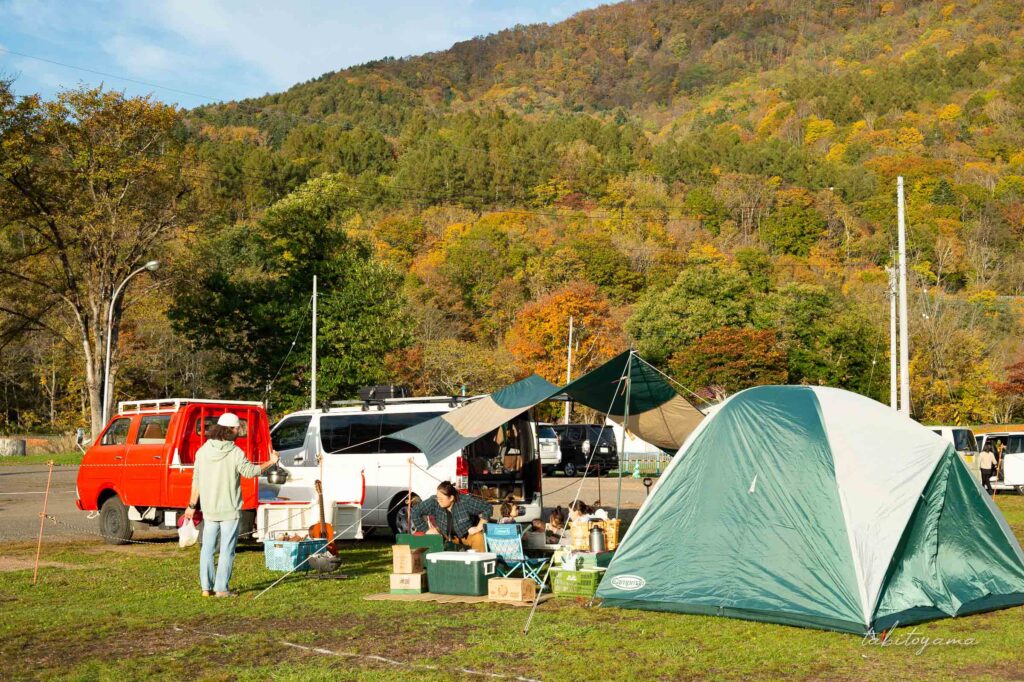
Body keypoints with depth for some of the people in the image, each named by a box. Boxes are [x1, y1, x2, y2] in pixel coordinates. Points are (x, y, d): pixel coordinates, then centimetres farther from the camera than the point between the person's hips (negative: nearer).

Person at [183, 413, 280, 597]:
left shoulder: (203, 450, 1)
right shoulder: (235, 453, -14)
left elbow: (196, 480, 4)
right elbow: (250, 471, -4)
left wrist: (192, 505, 11)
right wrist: (271, 462, 10)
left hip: (209, 509, 5)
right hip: (230, 510, -4)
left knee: (207, 548, 11)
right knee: (227, 550, 1)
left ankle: (206, 587, 12)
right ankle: (222, 588, 0)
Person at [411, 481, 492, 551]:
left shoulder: (466, 501, -27)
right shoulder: (433, 502, -22)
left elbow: (487, 508, -22)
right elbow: (415, 512, -13)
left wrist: (479, 527, -26)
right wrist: (427, 530, -14)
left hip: (468, 534, -3)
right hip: (448, 537, 3)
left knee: (478, 538, -33)